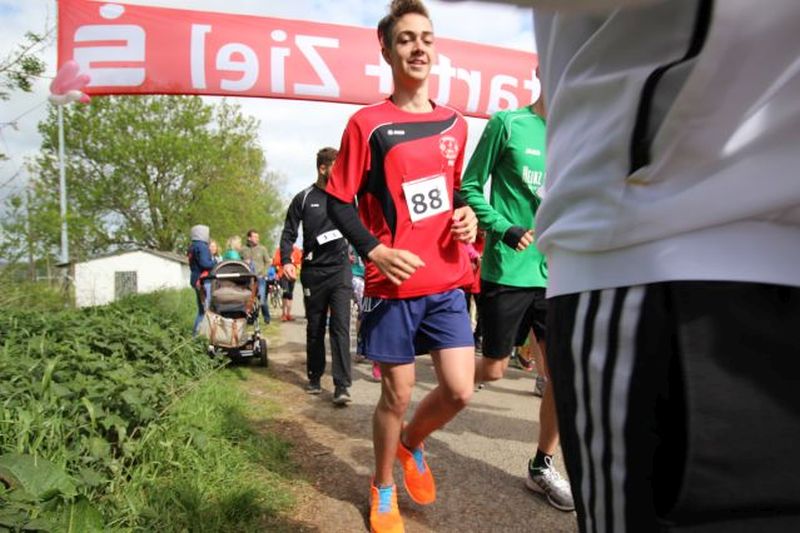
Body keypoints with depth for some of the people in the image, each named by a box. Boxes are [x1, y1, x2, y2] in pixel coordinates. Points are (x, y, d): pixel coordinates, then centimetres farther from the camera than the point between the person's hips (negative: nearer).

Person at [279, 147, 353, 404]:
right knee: (315, 328, 11)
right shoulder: (304, 198, 3)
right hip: (313, 271, 0)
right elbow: (289, 233, 4)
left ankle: (342, 386, -9)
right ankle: (314, 377, 25)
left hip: (340, 269, 0)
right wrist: (286, 261, -10)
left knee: (340, 326, -9)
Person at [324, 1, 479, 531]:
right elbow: (338, 201, -3)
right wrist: (375, 250, -16)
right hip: (393, 285, -4)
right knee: (398, 396, 6)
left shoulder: (454, 123, 11)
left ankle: (412, 443, 35)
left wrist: (467, 214, 0)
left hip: (447, 282, 4)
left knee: (460, 391, 1)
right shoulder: (367, 124, -4)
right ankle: (383, 488, 33)